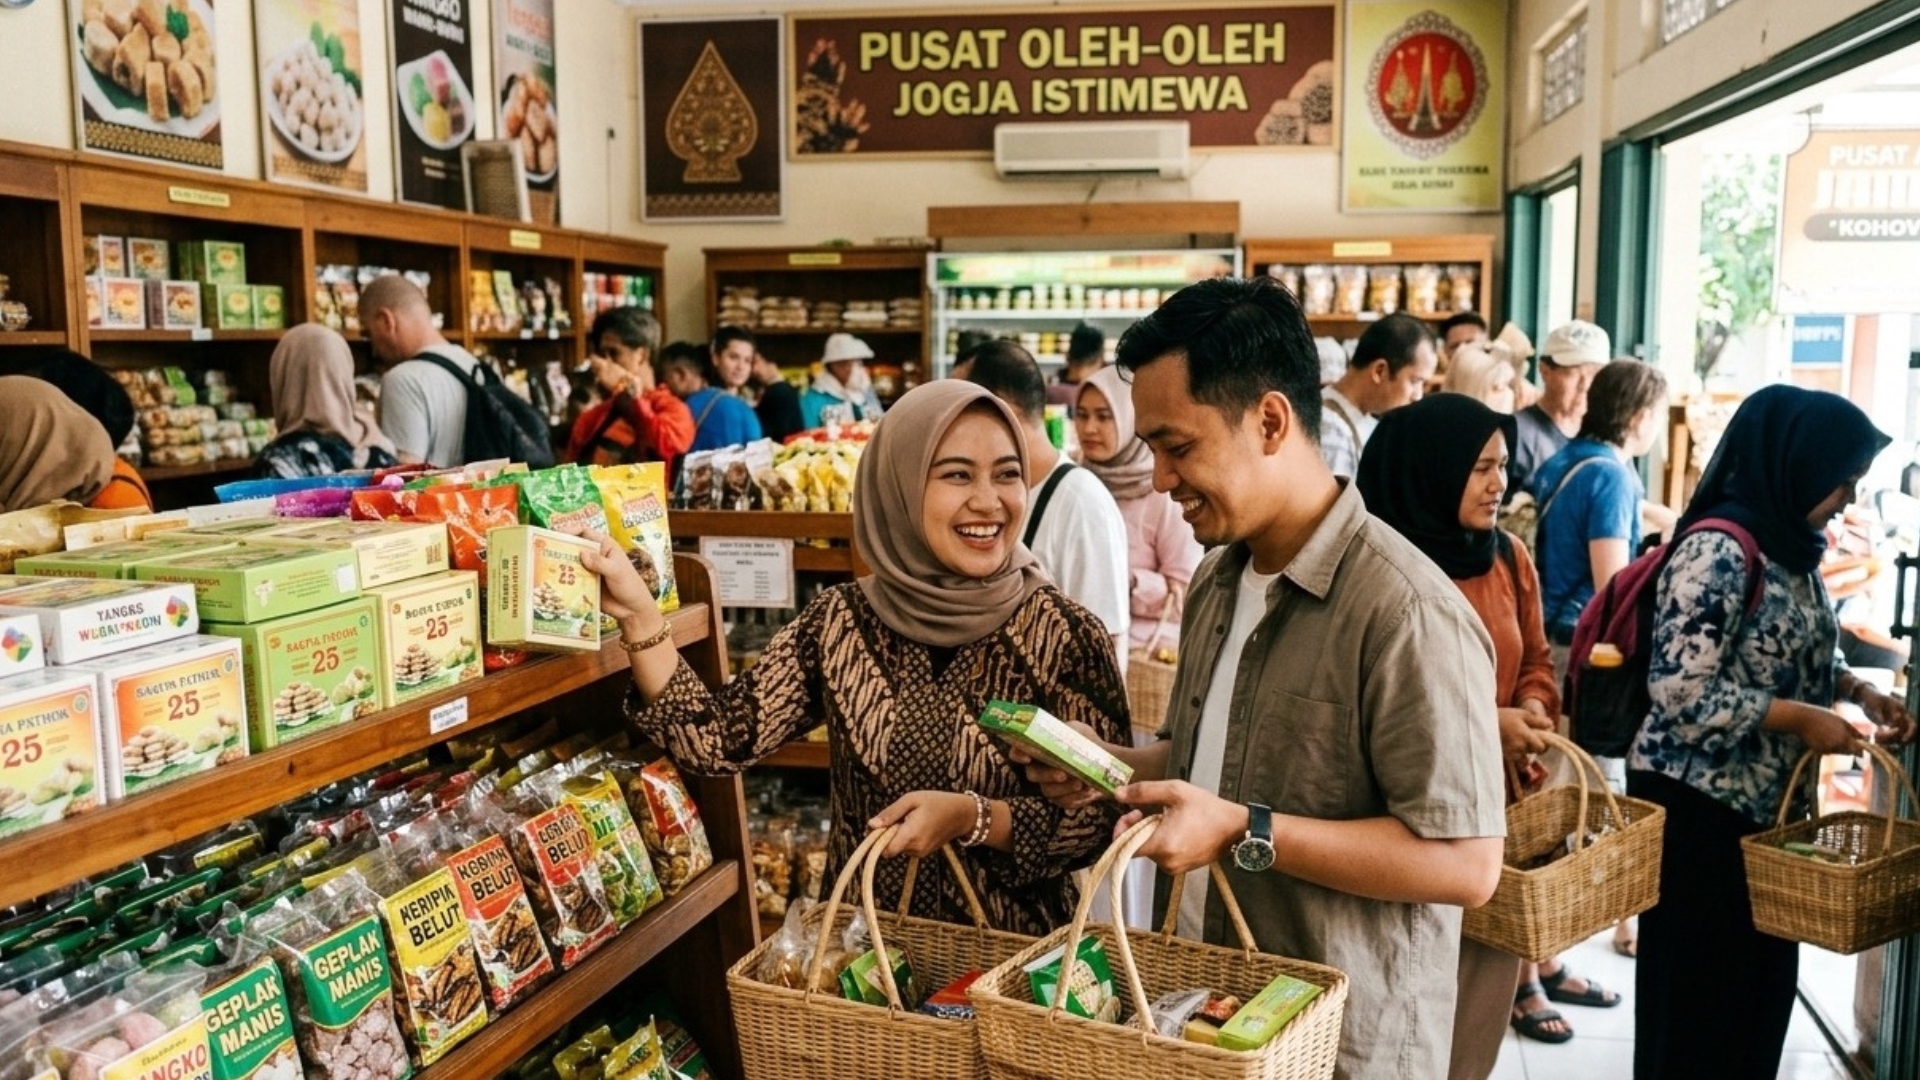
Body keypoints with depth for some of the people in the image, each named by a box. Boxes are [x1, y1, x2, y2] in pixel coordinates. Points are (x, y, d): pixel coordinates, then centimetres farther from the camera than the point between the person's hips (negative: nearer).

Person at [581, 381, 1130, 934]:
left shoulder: (1066, 634, -12)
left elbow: (1105, 817, -10)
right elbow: (719, 740, -11)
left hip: (1008, 953, -1)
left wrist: (972, 818, -24)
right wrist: (639, 615, -21)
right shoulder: (839, 622, -5)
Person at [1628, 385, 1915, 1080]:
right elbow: (1680, 692, -26)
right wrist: (1801, 720, -21)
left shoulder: (1790, 546, 7)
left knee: (1762, 972, 18)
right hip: (1697, 802, -9)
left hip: (1766, 800, 9)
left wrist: (1859, 692, 2)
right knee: (1697, 983, 6)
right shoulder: (1718, 551, -21)